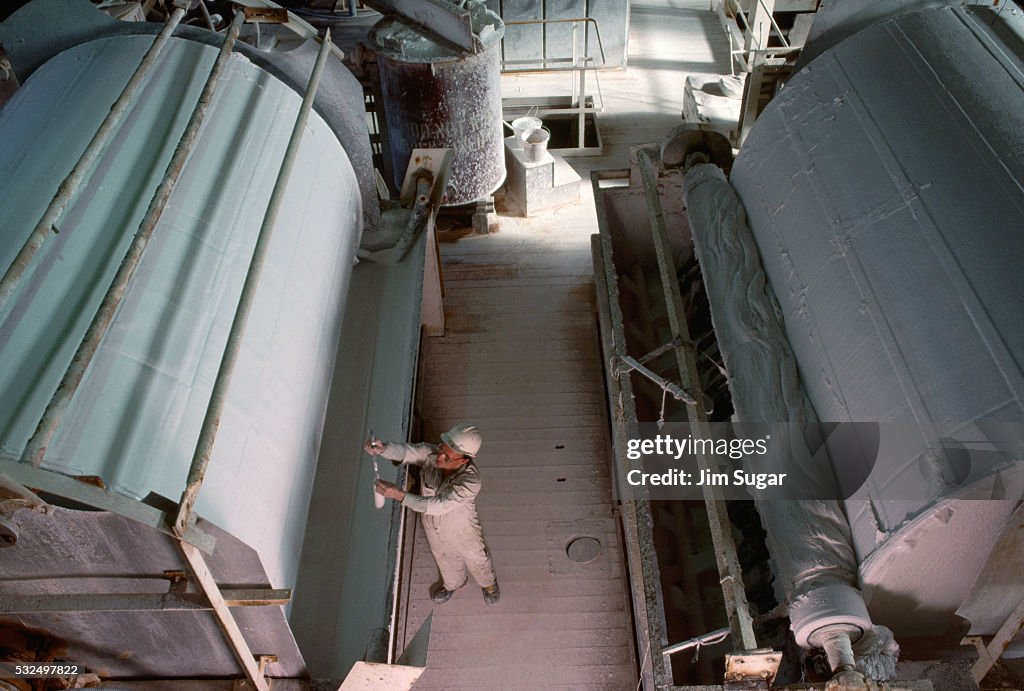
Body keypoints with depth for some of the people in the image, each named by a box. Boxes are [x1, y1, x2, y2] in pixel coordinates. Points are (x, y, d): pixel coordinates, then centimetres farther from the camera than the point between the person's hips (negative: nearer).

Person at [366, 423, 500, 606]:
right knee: (444, 557, 34)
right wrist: (383, 447, -69)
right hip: (433, 527, 4)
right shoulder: (430, 453, -31)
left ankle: (488, 582, 63)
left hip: (461, 530, -4)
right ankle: (453, 583, 67)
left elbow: (437, 505, -45)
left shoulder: (470, 481, -42)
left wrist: (400, 494, -52)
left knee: (476, 558, 28)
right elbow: (405, 451, -47)